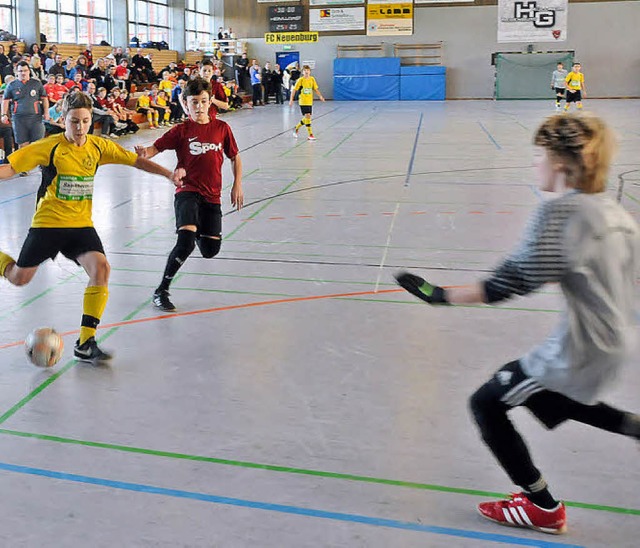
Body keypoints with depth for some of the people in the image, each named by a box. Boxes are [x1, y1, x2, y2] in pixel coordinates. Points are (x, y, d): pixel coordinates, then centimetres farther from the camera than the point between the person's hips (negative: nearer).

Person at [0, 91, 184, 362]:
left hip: (81, 225, 3)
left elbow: (135, 160, 6)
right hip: (47, 224, -2)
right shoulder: (50, 146, -10)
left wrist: (168, 174, -4)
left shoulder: (98, 146, 1)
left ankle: (85, 343, -12)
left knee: (100, 268, -20)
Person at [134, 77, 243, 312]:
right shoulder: (181, 131, -2)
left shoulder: (221, 128, 6)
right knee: (186, 243, -25)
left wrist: (237, 185, 8)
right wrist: (144, 153, -32)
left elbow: (235, 157, 16)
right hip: (187, 192, -3)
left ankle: (198, 232, 46)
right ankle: (161, 291, -10)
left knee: (210, 250, 6)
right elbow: (155, 147, -9)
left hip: (212, 196, 4)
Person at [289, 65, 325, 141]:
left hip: (310, 102, 5)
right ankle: (310, 135, -9)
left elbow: (315, 89, 11)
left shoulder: (312, 79, 4)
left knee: (307, 118, 10)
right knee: (307, 116, -13)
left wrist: (320, 96, -4)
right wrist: (291, 100, -10)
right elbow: (294, 90, -5)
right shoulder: (301, 80, -9)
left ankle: (296, 128, 33)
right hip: (303, 101, -5)